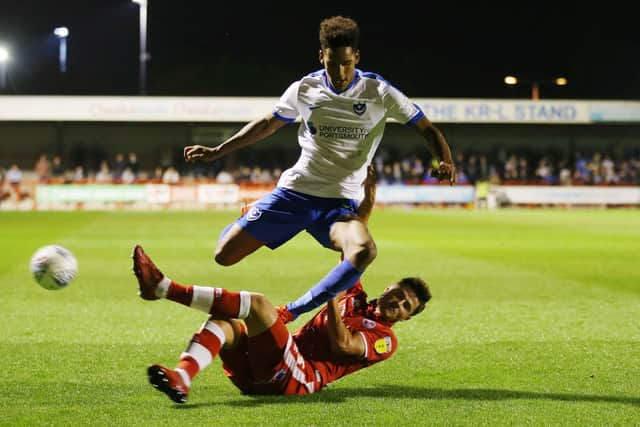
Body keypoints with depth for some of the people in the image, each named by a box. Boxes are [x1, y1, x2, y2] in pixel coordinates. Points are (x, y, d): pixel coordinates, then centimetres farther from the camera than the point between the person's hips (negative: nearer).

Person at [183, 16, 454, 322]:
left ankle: (290, 314, -22)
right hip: (294, 190, 2)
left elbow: (427, 129, 0)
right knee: (225, 255, -4)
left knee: (364, 252, -35)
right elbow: (268, 124, 17)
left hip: (340, 201, -2)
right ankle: (242, 226, 36)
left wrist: (444, 162, -21)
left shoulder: (378, 92, -5)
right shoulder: (304, 89, 1)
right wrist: (216, 152, 15)